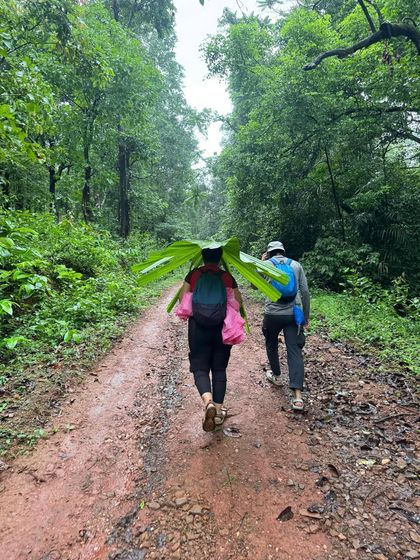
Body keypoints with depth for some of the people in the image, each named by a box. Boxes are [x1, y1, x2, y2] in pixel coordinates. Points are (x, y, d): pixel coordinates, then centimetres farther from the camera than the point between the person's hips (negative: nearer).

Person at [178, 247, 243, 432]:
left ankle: (208, 402, -20)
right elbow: (238, 302, -2)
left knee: (200, 367, 5)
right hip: (222, 328, 1)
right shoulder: (227, 276, -1)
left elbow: (182, 298, -5)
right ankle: (218, 411, 16)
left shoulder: (193, 274, -2)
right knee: (219, 368, 12)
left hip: (198, 327, -1)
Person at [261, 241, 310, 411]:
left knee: (271, 344, 25)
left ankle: (275, 375, 42)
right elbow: (305, 292, 4)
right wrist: (306, 316, 11)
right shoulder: (296, 265, 7)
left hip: (273, 314, -1)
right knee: (294, 351, 0)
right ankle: (298, 395, -8)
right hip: (293, 314, 1)